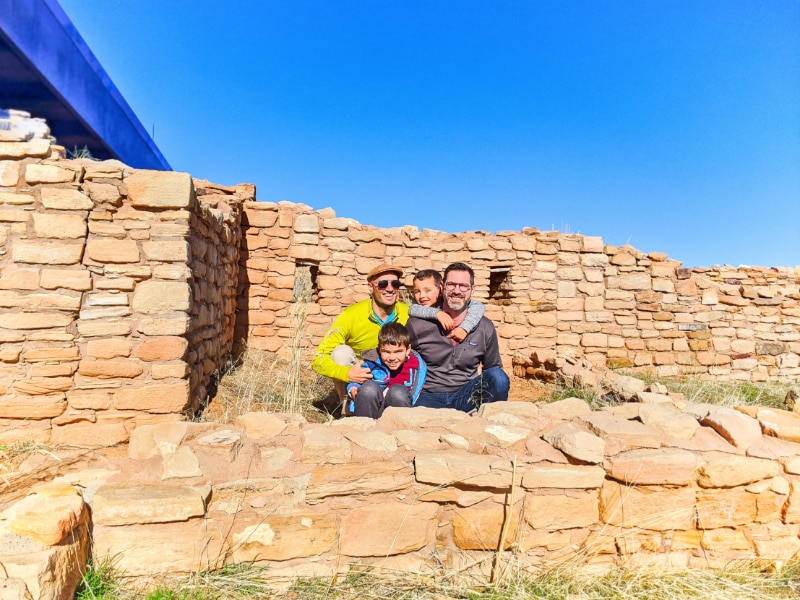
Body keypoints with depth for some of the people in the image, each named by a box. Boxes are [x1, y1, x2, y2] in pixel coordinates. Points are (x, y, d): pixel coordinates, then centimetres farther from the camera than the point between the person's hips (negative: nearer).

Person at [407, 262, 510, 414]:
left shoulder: (485, 328, 5)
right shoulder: (417, 325, -2)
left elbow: (493, 367, 17)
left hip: (465, 397, 3)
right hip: (428, 396, -2)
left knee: (498, 377, -25)